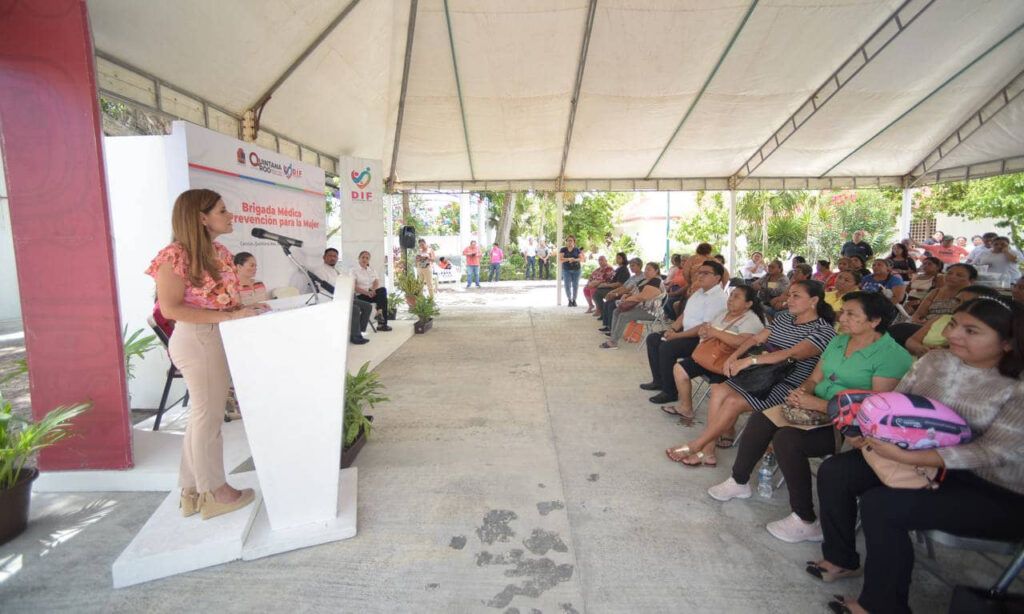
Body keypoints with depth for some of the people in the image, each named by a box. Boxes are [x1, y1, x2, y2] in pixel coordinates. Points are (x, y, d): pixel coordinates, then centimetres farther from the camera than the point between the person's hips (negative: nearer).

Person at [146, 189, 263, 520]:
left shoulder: (221, 253, 10)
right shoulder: (176, 256, -14)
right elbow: (171, 308, -18)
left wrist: (245, 308, 2)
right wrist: (227, 316, -23)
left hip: (220, 339, 9)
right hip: (197, 340, -9)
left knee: (203, 415, 16)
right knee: (208, 416, 3)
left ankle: (193, 491, 31)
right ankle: (214, 492, 19)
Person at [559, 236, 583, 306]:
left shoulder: (577, 250, 6)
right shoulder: (563, 250, 3)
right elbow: (560, 260, -6)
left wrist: (575, 259, -18)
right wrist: (568, 259, -21)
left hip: (576, 270, 1)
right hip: (566, 270, -1)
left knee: (575, 285, 1)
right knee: (567, 286, -5)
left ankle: (574, 300, 15)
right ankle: (569, 300, 9)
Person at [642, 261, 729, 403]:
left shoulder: (719, 298, -19)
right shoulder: (700, 292, 12)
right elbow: (685, 314, 15)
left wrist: (677, 335, -22)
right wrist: (672, 329, -2)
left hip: (701, 339, -10)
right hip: (686, 332, 10)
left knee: (666, 347, -28)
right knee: (653, 338, 6)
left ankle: (670, 392, -13)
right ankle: (658, 381, 13)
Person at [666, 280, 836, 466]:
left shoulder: (824, 331, -9)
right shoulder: (784, 318, 15)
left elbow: (791, 354, -24)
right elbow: (756, 338, 8)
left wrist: (750, 360, -32)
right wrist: (734, 356, -10)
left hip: (788, 387, -7)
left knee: (734, 402, -25)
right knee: (719, 390, -15)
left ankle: (695, 446, -12)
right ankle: (707, 451, -15)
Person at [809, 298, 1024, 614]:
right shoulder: (934, 360, -1)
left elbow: (992, 452, -26)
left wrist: (905, 457, -35)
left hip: (995, 493, -7)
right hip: (924, 461, 7)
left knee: (880, 504, -27)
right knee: (834, 472, -7)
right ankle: (841, 558, 14)